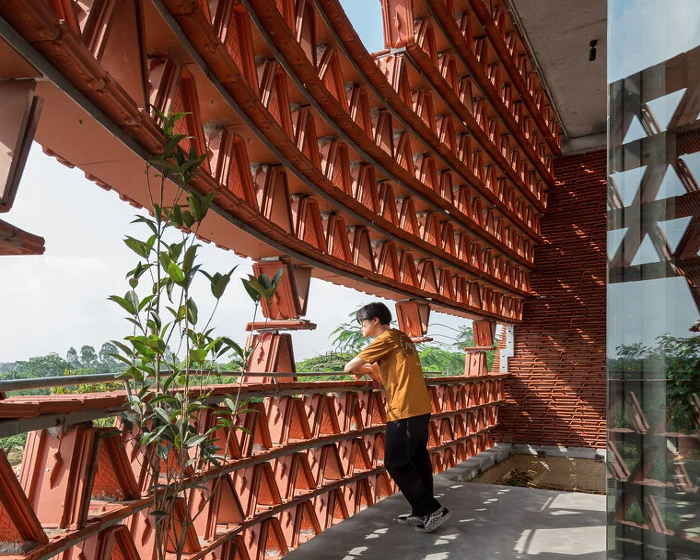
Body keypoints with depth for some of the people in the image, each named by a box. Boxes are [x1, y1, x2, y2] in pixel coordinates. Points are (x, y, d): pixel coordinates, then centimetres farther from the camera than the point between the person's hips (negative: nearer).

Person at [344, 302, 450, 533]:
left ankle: (433, 510, 0)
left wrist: (360, 370, 11)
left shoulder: (386, 339, -8)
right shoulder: (402, 339, 18)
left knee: (396, 463, -2)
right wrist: (373, 371, 12)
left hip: (404, 411, -9)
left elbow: (350, 366, -10)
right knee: (417, 460, 13)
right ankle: (422, 512, 19)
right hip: (421, 408, 9)